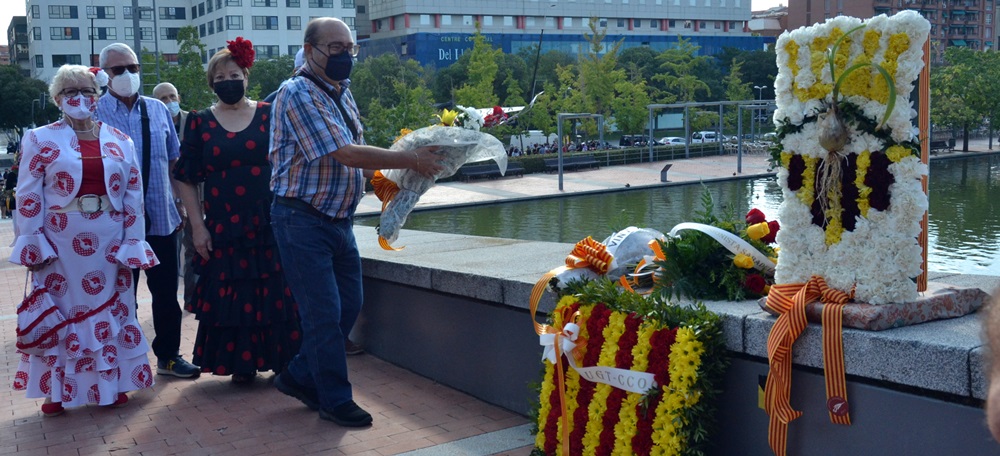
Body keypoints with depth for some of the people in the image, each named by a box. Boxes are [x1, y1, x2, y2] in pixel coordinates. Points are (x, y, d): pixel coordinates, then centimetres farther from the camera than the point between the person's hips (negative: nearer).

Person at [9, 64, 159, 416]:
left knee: (111, 307, 8)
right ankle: (56, 389, 16)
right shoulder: (40, 140, 1)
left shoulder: (119, 140, 6)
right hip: (59, 241, -2)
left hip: (108, 241, 2)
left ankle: (111, 383, 20)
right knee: (60, 309, 5)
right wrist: (32, 244, -9)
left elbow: (133, 195, 6)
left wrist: (133, 242, 0)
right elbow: (28, 196, -2)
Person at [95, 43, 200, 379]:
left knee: (166, 292, 10)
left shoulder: (158, 110, 6)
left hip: (161, 217, 3)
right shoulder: (94, 113, -4)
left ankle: (168, 355, 23)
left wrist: (180, 204, 10)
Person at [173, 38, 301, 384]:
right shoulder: (200, 123, 5)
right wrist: (197, 225, -2)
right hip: (224, 229, 1)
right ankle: (242, 364, 16)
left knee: (276, 295, 1)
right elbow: (186, 178, 5)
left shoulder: (270, 115, 5)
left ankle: (284, 360, 14)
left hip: (271, 226, 0)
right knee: (231, 297, 3)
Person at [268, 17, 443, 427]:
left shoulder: (342, 94, 12)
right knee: (324, 313, -2)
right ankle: (335, 400, 12)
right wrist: (410, 159, -20)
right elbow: (345, 154, -24)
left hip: (339, 220, 9)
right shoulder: (298, 95, -16)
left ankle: (299, 378, 28)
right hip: (304, 220, -9)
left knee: (348, 306, 12)